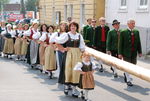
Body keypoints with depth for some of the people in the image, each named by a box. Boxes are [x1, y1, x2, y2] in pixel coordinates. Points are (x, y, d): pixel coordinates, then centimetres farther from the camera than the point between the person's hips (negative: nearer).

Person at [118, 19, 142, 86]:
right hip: (126, 53, -4)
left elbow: (138, 43, 9)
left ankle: (126, 74, 37)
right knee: (127, 67, 3)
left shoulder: (136, 32, 7)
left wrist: (140, 52, 4)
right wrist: (120, 53, -11)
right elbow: (120, 43, -7)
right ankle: (128, 80, 14)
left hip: (134, 53, 5)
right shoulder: (123, 32, -6)